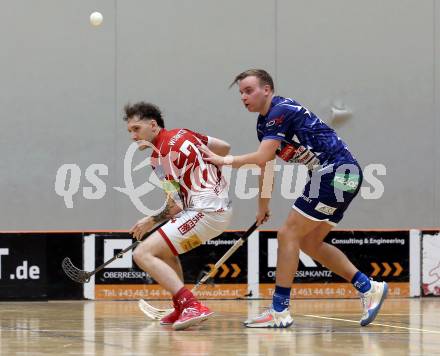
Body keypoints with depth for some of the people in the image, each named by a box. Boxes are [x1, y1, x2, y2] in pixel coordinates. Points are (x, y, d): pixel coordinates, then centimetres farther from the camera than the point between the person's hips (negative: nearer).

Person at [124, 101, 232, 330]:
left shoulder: (161, 156, -12)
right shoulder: (183, 134, 12)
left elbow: (175, 208, -14)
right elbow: (224, 148, 21)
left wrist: (151, 221, 3)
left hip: (205, 212, -10)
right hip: (222, 206, 10)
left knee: (143, 254, -15)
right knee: (164, 248, 31)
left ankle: (192, 306, -26)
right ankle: (182, 309, 29)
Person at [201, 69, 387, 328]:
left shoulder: (282, 111, -15)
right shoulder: (265, 122, 16)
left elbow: (262, 158, -23)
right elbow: (266, 166, 27)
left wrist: (226, 160, -12)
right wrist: (263, 206, 31)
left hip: (338, 172, -10)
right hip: (342, 175, 10)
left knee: (288, 234, -8)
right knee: (309, 243, 14)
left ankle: (280, 311, -6)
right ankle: (368, 288, 16)